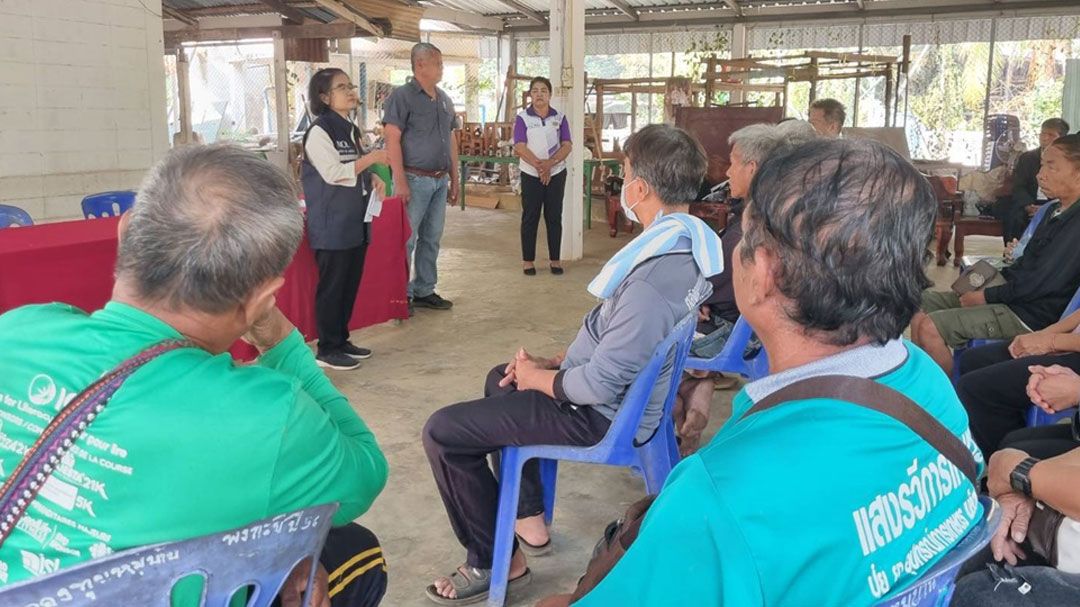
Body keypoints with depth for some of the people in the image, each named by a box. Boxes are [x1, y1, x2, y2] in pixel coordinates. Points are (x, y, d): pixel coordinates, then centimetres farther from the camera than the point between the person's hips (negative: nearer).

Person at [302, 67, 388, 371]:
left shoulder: (352, 130, 15)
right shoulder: (319, 131, -11)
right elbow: (333, 174, -19)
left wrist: (373, 178, 2)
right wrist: (371, 158, -16)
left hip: (356, 221, 8)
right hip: (332, 224, -8)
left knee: (351, 284, 12)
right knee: (332, 286, -3)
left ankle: (342, 340, 24)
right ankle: (327, 349, 6)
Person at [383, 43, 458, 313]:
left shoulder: (444, 99, 14)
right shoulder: (402, 96, -8)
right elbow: (392, 140, -13)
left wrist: (454, 179, 15)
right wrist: (400, 182, -18)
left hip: (440, 181, 7)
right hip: (415, 179, -7)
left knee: (431, 239, 12)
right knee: (406, 240, -2)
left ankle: (424, 291, 22)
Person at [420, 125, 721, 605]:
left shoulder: (654, 277, -34)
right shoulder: (689, 241, -2)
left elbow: (599, 385, -29)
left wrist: (538, 377, -11)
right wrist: (556, 360, 4)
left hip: (603, 415, -10)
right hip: (629, 389, 10)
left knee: (443, 431, -6)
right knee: (500, 378, 29)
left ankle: (493, 563, 11)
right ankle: (529, 519, 31)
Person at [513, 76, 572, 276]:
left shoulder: (559, 117, 5)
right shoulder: (522, 118, -1)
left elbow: (567, 146, -2)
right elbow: (520, 147, -10)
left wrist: (550, 163, -18)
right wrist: (539, 165, -20)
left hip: (556, 173, 2)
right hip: (531, 174, -2)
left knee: (554, 217, 5)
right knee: (530, 217, 2)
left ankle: (555, 259, 13)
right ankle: (528, 260, 9)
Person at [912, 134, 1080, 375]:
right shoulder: (1055, 211, 12)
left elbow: (1041, 283, -22)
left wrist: (987, 296, -13)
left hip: (1029, 315, -10)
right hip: (1012, 295, 10)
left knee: (929, 327, -20)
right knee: (920, 303, 8)